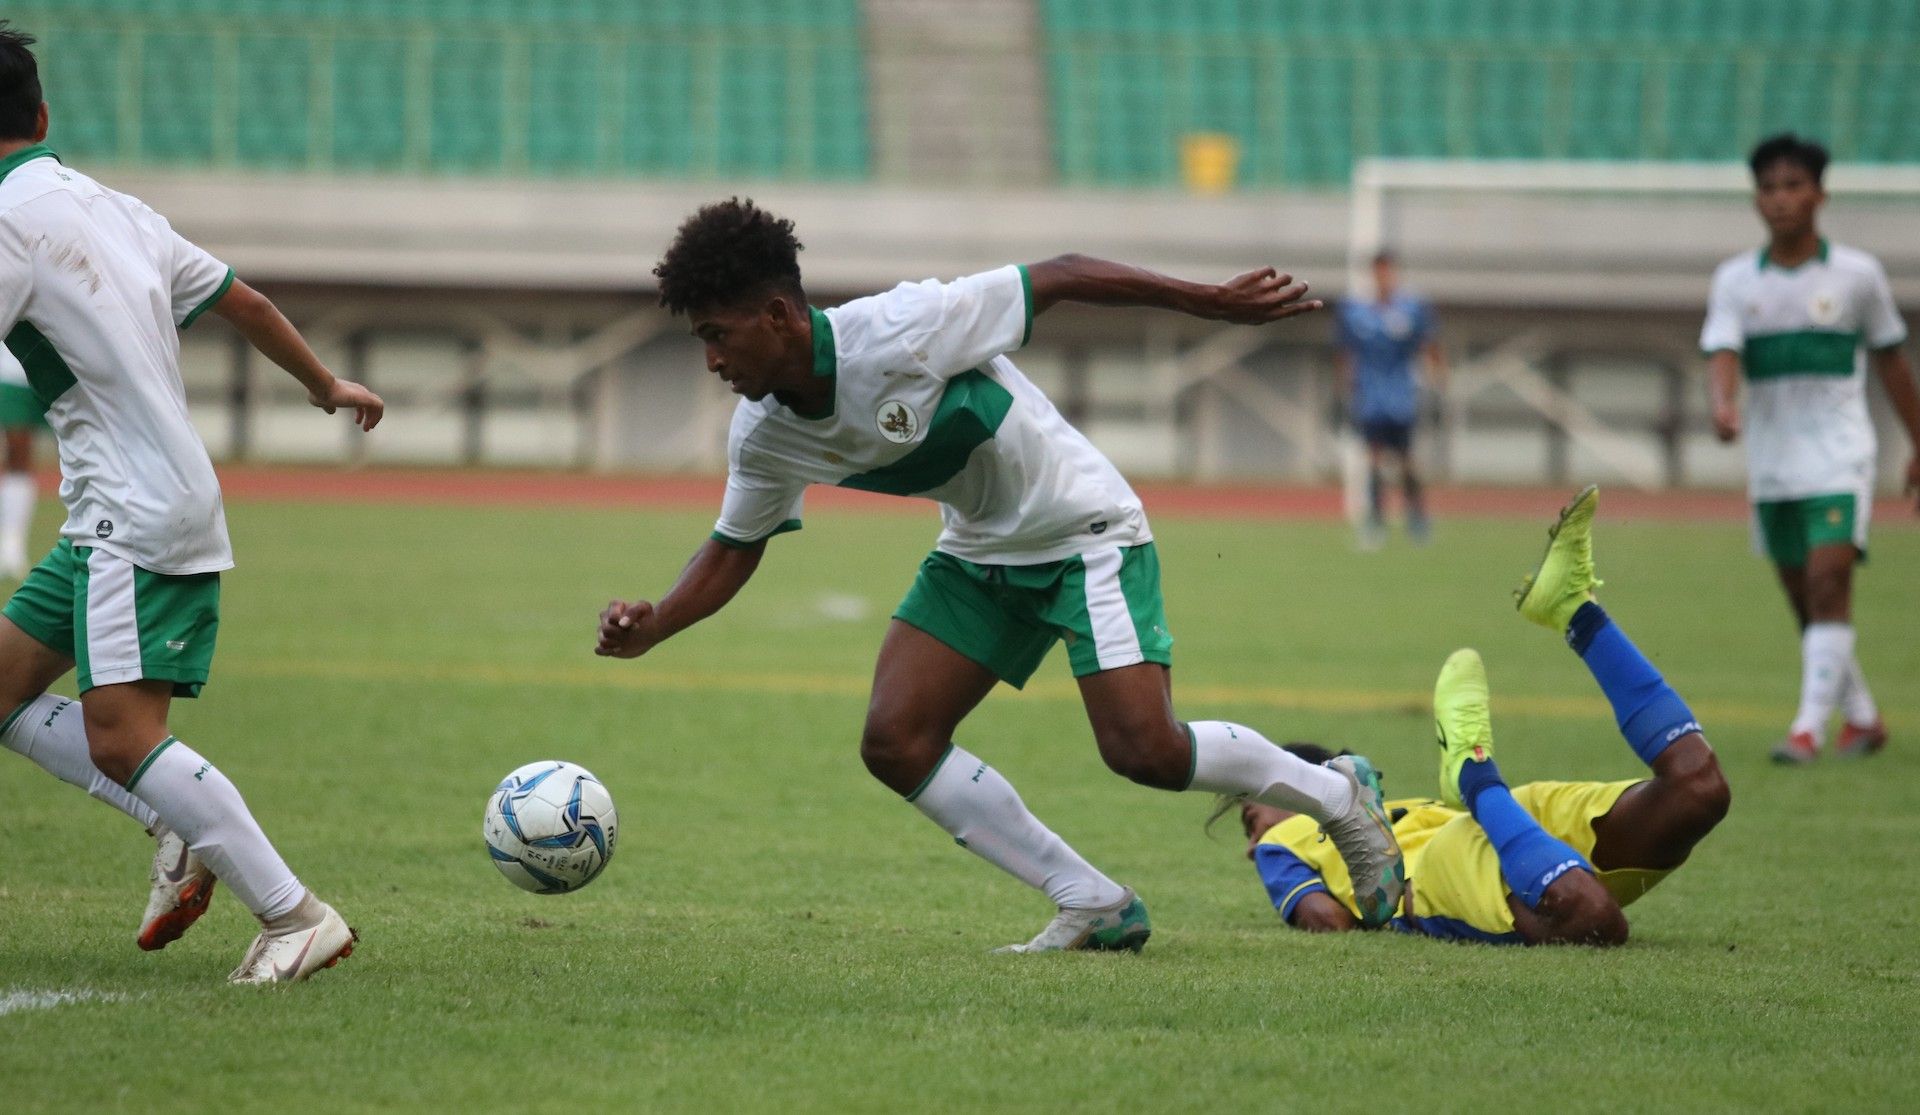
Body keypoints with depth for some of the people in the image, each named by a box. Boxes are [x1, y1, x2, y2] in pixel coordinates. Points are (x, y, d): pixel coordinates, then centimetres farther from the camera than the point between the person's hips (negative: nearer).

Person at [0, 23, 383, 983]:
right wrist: (328, 387, 38)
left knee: (120, 737, -16)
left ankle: (296, 918, -15)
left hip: (135, 517, -10)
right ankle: (182, 832, 8)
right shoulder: (114, 209, 15)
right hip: (109, 522, 10)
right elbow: (241, 301, 23)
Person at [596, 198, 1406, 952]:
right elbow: (734, 548, 6)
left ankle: (1337, 796, 11)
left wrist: (1214, 302, -18)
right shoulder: (762, 435, -9)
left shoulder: (898, 332, -30)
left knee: (1146, 752, -18)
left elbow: (1060, 279, -21)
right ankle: (1095, 907, 1)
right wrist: (652, 626, -13)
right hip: (979, 554, 7)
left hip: (1084, 531, -7)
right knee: (895, 743, -9)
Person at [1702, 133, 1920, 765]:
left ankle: (1810, 727, -22)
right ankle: (1862, 718, 26)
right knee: (1805, 603, 9)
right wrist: (1723, 407, -33)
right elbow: (1723, 352, -11)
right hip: (1772, 462, 3)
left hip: (1839, 456, -3)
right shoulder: (1736, 280, 2)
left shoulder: (1857, 274, -2)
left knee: (1829, 582, -18)